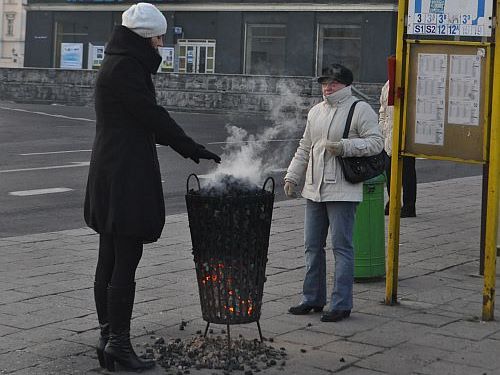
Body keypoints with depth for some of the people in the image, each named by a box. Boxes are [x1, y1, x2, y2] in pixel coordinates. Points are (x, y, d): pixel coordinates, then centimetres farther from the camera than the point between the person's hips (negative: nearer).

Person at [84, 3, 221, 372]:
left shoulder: (120, 65, 18)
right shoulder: (125, 69, -14)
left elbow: (144, 119, 21)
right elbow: (153, 117, -16)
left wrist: (188, 148, 19)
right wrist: (195, 150, -8)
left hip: (110, 175, 11)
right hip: (126, 175, -11)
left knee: (110, 260, 13)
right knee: (126, 261, -7)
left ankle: (108, 337, 20)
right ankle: (119, 342, -2)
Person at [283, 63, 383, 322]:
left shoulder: (360, 110, -4)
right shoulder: (316, 112, 17)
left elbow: (376, 142, -11)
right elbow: (304, 148, 23)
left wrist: (344, 147, -22)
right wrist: (292, 176, 15)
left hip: (342, 191, -7)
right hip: (314, 189, 7)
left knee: (342, 247, -4)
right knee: (312, 246, 12)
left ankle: (341, 304, 2)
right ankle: (313, 298, 23)